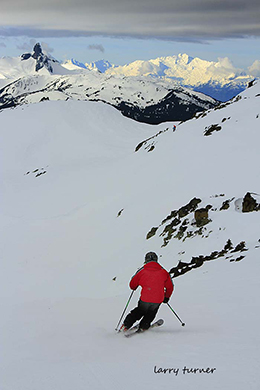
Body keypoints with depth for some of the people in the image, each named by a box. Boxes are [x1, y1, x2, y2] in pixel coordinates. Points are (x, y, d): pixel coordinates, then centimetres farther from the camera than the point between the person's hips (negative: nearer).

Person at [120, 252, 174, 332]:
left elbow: (132, 285, 7)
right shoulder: (163, 272, 3)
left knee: (139, 311, 25)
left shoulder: (142, 271, -1)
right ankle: (143, 326, 20)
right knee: (150, 314, 29)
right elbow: (170, 287, 12)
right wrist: (166, 297, 29)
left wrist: (134, 287, 32)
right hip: (158, 301, 1)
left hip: (145, 299, 0)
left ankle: (126, 326, 21)